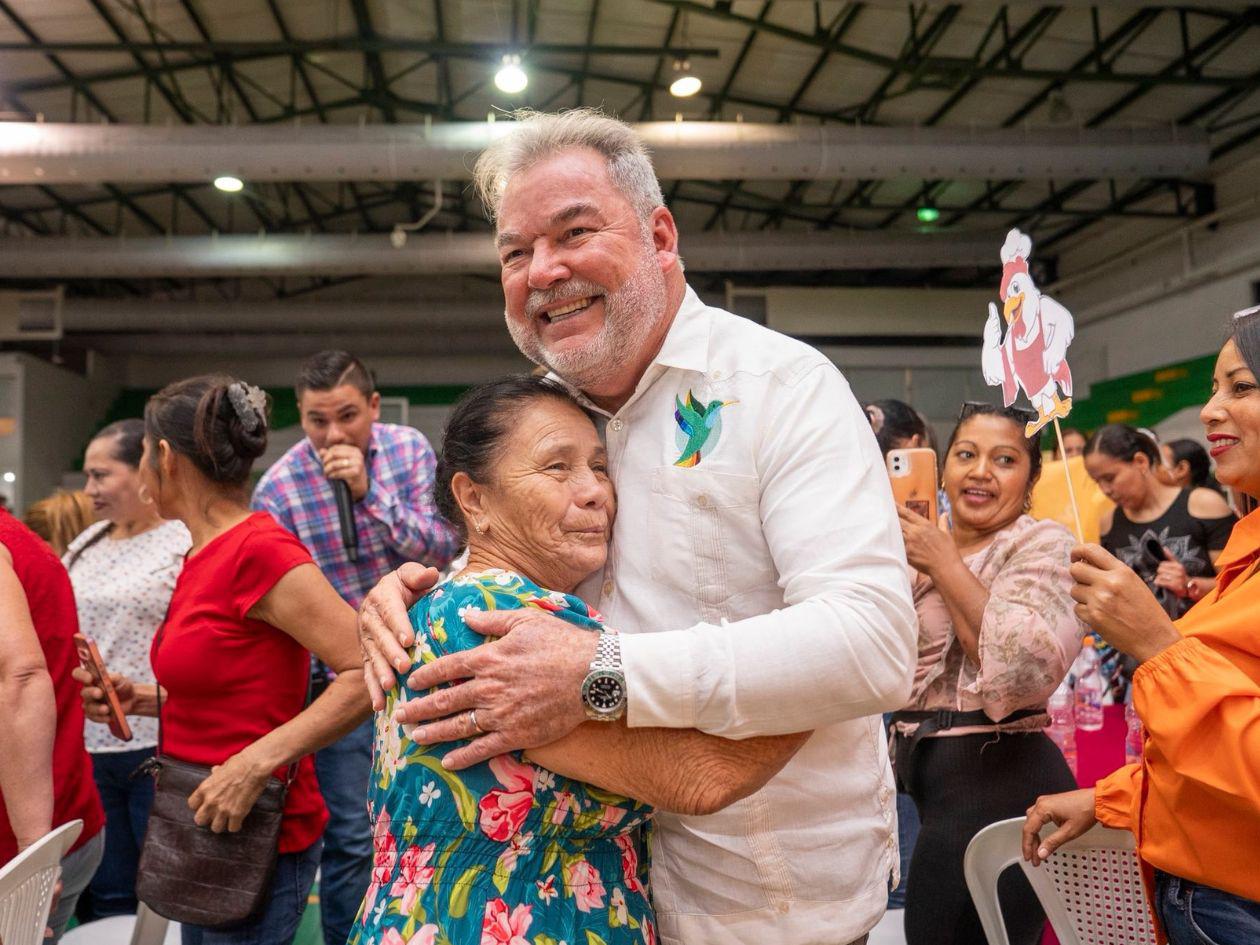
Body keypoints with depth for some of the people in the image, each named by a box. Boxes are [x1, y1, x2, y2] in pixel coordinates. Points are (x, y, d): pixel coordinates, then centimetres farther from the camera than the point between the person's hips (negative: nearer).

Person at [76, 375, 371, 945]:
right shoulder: (206, 555, 5)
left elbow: (369, 672, -26)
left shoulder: (259, 550, -21)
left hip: (251, 838, -8)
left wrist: (256, 762, -27)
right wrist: (140, 699, 5)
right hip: (205, 833, 8)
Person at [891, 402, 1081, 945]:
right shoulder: (925, 548, 12)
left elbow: (1028, 668, -28)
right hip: (932, 780, 8)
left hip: (998, 785, -8)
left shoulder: (1042, 545, -10)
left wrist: (944, 564, -19)